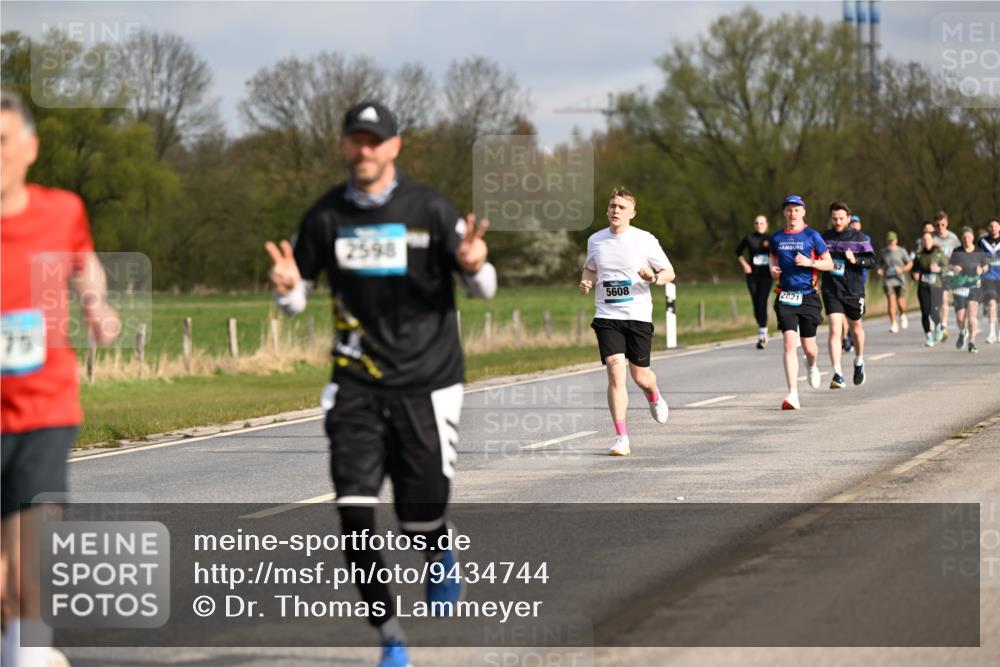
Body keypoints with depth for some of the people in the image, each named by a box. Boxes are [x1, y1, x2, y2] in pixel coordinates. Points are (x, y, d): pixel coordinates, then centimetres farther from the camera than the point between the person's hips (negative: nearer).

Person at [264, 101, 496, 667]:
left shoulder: (429, 209, -4)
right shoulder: (326, 216, 3)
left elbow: (484, 289, 1)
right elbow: (297, 299, 10)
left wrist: (475, 266, -23)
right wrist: (287, 287, -14)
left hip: (426, 383, -2)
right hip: (356, 385, 2)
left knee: (422, 516, 1)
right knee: (355, 510, -11)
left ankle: (441, 554, 39)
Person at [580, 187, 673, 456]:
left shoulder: (645, 240, -4)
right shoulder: (595, 240, 5)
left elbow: (669, 272, 3)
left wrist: (654, 278, -19)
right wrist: (586, 282, 2)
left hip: (638, 316, -1)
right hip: (607, 316, 1)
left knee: (640, 376, 6)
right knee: (615, 372, -14)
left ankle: (654, 396, 46)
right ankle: (621, 439, -12)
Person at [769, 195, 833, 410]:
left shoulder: (812, 236, 0)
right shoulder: (777, 238, 8)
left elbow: (829, 264, 3)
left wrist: (809, 262, -14)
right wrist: (773, 269, 2)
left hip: (808, 296, -1)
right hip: (785, 297, 1)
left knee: (808, 346, 7)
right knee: (789, 343, -14)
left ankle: (812, 367, 46)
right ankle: (793, 395, -18)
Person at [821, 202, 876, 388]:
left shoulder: (860, 238, -2)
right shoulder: (824, 237, 5)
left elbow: (872, 260, -5)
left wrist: (856, 260, -21)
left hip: (854, 290, 0)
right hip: (831, 291, 0)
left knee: (855, 327, 18)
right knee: (835, 330, -13)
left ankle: (859, 362, 45)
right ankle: (838, 374, -17)